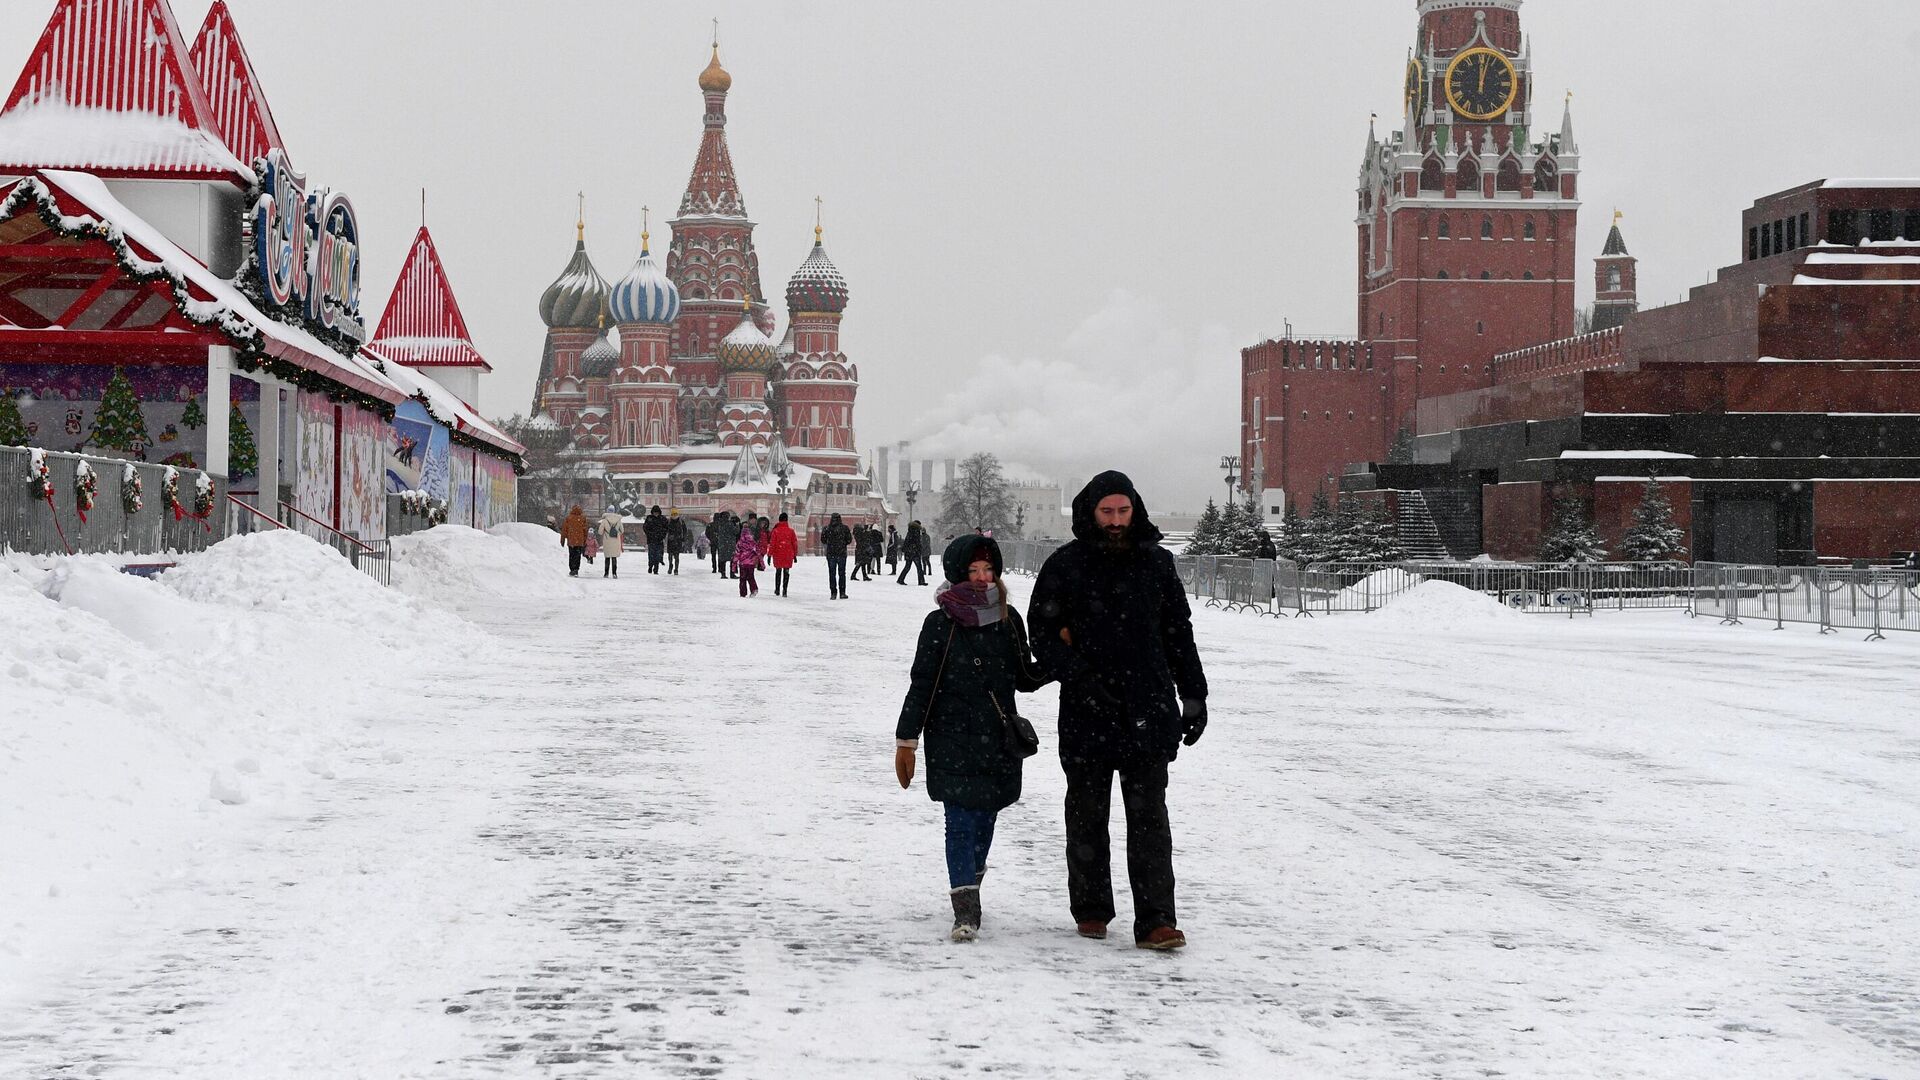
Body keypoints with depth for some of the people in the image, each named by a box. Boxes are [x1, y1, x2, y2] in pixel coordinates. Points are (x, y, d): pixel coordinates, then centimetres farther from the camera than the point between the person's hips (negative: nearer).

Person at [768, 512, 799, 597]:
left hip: (778, 555, 0)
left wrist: (769, 555, 1)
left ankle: (777, 590, 18)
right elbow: (795, 543, 3)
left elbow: (771, 544, -5)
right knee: (786, 572, 6)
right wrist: (795, 555, 13)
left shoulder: (775, 531, -6)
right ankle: (784, 590, 0)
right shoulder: (790, 531, -3)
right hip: (788, 555, 0)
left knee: (778, 572, 16)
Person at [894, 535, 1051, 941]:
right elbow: (922, 685, -2)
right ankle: (965, 911, -13)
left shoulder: (1008, 619, 6)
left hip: (998, 740, 4)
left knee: (984, 819, 12)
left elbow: (1023, 679, 13)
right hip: (952, 740, -4)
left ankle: (969, 887, 32)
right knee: (961, 822, -11)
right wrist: (906, 741, -2)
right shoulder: (940, 623, -5)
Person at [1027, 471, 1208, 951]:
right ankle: (1091, 910, 24)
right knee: (1087, 816, 10)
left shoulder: (1156, 563, 7)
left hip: (1147, 713, 1)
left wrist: (1193, 696, 11)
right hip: (1086, 714, 0)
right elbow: (1042, 632, 0)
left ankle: (1156, 920, -5)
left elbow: (1178, 633, 14)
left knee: (1149, 818, -3)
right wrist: (1079, 678, -14)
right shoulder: (1065, 566, 0)